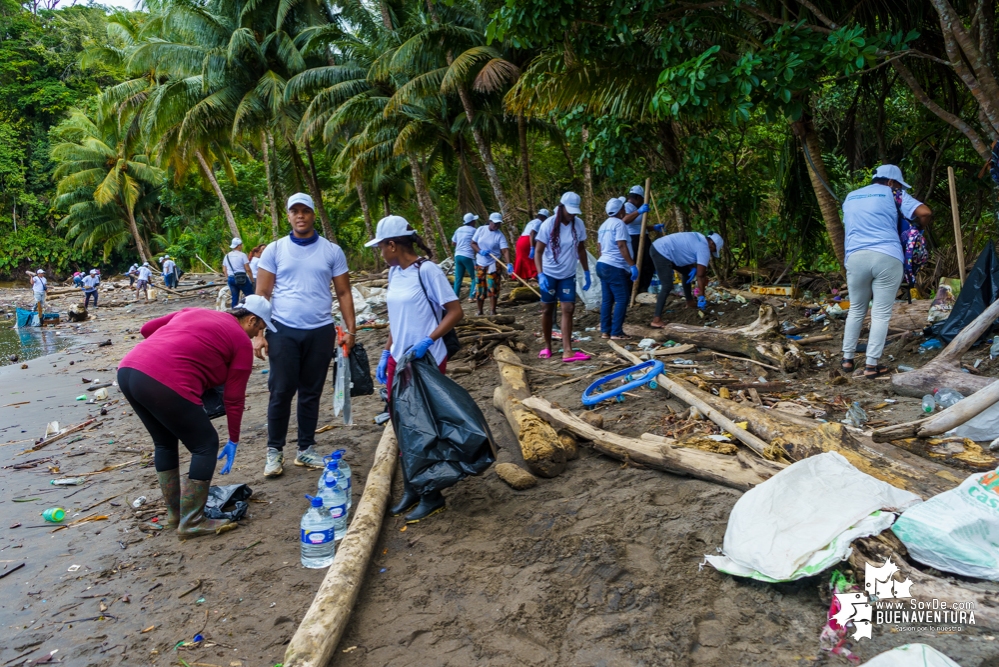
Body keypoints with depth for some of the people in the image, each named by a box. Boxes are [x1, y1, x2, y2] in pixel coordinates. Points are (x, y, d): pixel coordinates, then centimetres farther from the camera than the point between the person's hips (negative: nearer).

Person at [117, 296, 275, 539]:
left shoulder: (195, 312, 28)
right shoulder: (242, 342, 9)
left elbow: (147, 328, 27)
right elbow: (234, 398, 11)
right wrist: (233, 441, 21)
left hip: (128, 370, 8)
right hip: (165, 384, -8)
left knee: (164, 442, 26)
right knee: (205, 446, 9)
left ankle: (174, 514, 35)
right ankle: (191, 522, 14)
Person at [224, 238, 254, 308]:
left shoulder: (227, 256, 11)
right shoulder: (242, 255, -7)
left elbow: (225, 270, 14)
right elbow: (247, 269, -10)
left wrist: (228, 280, 23)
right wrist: (252, 280, -3)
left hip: (231, 279, 6)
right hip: (242, 278, -6)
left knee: (235, 298, 10)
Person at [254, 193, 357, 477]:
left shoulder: (332, 251, 5)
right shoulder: (274, 250, 2)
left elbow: (344, 293, 6)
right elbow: (262, 295, 1)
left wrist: (350, 329, -2)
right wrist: (258, 334, -6)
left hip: (321, 332, 1)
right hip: (283, 331, -1)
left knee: (311, 393, 10)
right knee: (281, 392, 1)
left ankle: (306, 449, 21)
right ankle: (274, 451, 15)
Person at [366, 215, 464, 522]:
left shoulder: (427, 270, -15)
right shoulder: (394, 272, 7)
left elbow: (455, 311, -16)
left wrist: (428, 341, -25)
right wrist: (386, 353, 10)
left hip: (427, 361, -7)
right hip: (398, 361, 7)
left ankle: (432, 496, 20)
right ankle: (411, 490, 30)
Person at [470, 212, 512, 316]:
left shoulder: (500, 235, -11)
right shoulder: (481, 230, -2)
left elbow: (505, 250, -21)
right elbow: (473, 243, 3)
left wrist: (508, 264, -37)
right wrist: (480, 251, -17)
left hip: (493, 264, -2)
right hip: (480, 264, 3)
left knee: (493, 288, -7)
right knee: (479, 288, 6)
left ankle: (492, 311, 0)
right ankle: (480, 311, 17)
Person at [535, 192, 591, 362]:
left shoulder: (579, 224, -7)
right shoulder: (548, 224, -16)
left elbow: (581, 249, 6)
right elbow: (538, 252, -14)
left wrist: (586, 272, 6)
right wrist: (540, 274, -26)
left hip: (568, 275, 2)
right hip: (549, 274, -2)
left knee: (568, 310, -6)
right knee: (547, 310, 8)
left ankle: (567, 351, -9)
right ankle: (547, 347, 22)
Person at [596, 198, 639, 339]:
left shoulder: (604, 225, 16)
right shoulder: (619, 223, -11)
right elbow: (621, 246, -19)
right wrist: (632, 265, -19)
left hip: (603, 265, 9)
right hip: (616, 267, -9)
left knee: (607, 300, 10)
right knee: (622, 300, -5)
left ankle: (605, 331, 10)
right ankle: (616, 332, -7)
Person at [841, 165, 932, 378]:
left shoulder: (850, 197, 24)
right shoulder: (893, 194, 10)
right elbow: (925, 213, -1)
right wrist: (918, 228, 18)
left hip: (856, 257, 4)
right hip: (887, 257, -4)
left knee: (856, 310, 18)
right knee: (881, 314, 1)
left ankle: (847, 359, 19)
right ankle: (871, 365, 1)